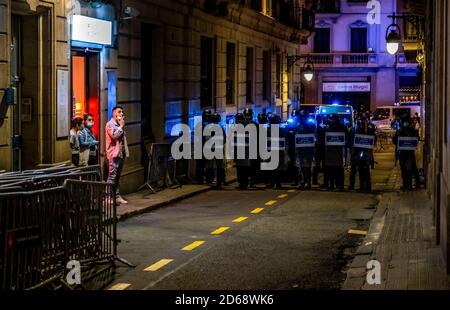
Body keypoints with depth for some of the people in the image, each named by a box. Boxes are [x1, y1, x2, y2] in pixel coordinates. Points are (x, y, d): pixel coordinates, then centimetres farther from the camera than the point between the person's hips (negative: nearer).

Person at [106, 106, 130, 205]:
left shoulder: (119, 124, 21)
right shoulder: (110, 124, -5)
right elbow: (114, 135, -20)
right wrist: (121, 126, -9)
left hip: (121, 153, 8)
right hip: (114, 153, -8)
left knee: (117, 176, 10)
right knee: (112, 176, -12)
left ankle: (117, 196, 12)